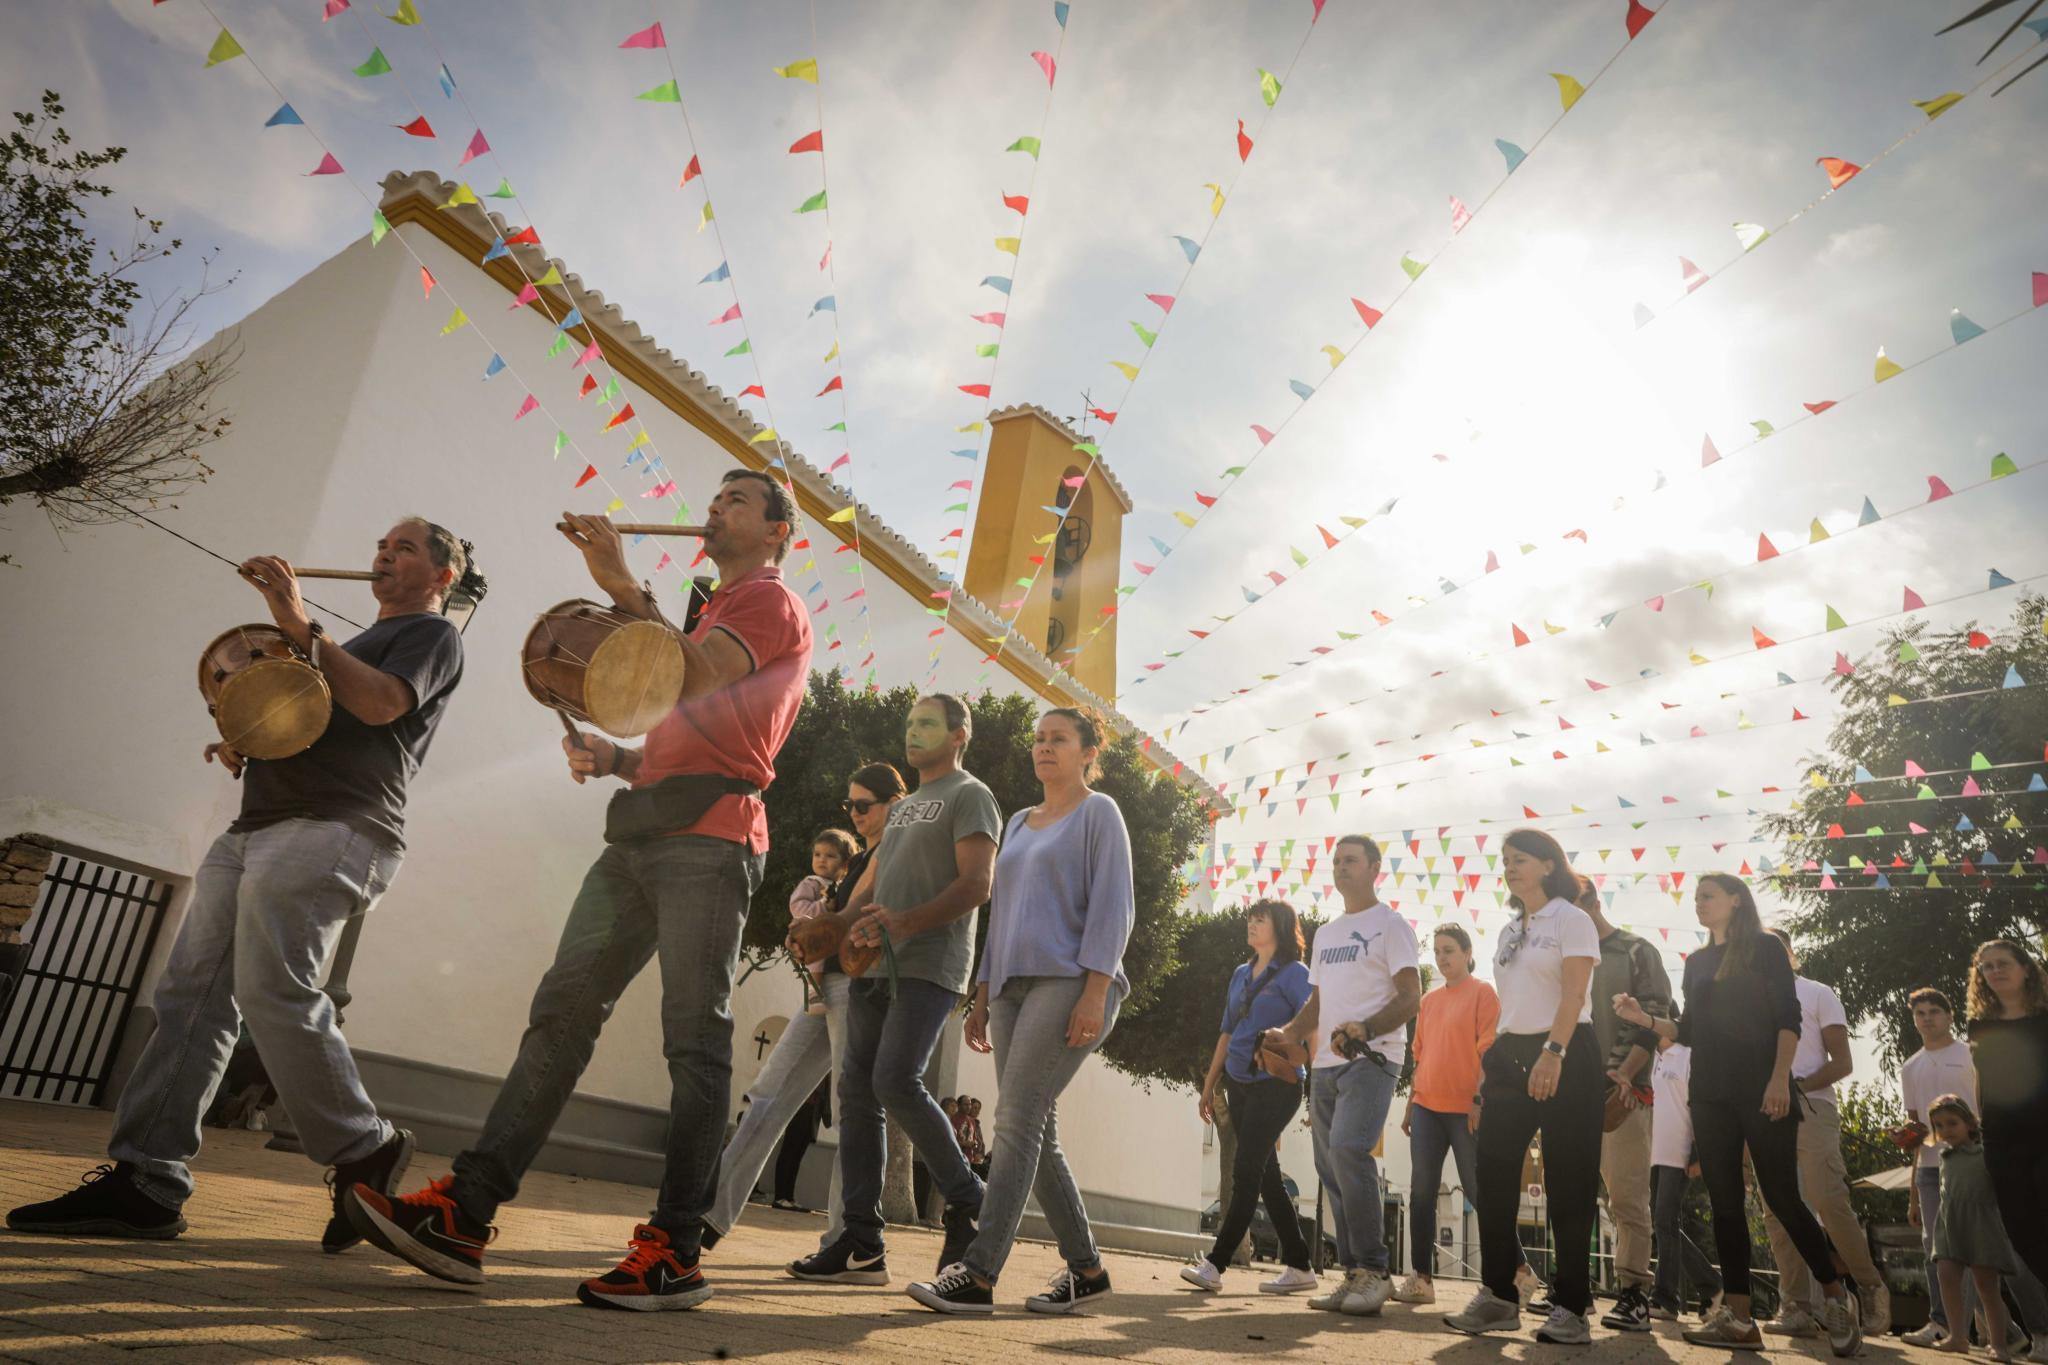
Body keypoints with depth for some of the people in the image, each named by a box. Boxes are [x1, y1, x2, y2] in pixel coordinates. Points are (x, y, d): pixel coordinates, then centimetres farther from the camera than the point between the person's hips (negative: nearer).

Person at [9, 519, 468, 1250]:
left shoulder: (433, 636, 5)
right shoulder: (358, 644, 32)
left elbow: (382, 704, -15)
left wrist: (302, 628, -18)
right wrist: (244, 750, 12)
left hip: (335, 828, -9)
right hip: (255, 827, 9)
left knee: (274, 990, -18)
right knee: (192, 993, 0)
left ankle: (364, 1153, -5)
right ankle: (145, 1182, 1)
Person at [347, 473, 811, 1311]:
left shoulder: (770, 600, 4)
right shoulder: (720, 613, 33)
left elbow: (694, 682, -17)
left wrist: (626, 589, -21)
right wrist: (614, 759, 14)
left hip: (707, 838, -9)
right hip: (642, 834, 9)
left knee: (694, 1039, -9)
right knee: (562, 1007, -1)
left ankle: (675, 1253, -5)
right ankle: (464, 1214, -2)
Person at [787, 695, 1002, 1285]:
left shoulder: (970, 796, 1)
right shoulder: (903, 805, 26)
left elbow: (976, 884, -11)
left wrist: (906, 923, -24)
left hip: (929, 965, -8)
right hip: (876, 965, 8)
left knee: (896, 1080, -20)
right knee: (857, 1089, 1)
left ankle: (968, 1202, -2)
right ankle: (862, 1246, 6)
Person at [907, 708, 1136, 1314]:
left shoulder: (1098, 812, 3)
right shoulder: (1018, 823, 22)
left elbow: (1113, 907, -6)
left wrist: (1095, 992, -16)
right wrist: (982, 998, 18)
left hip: (1070, 982, -7)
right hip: (1014, 986, 7)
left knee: (1017, 1120, -14)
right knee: (1036, 1133, 5)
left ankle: (977, 1275, -14)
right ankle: (1085, 1267, 16)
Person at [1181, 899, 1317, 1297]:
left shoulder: (1294, 974, -5)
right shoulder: (1241, 974, 15)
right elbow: (1227, 1033, 18)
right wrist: (1209, 1086, 17)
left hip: (1275, 1085, -7)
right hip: (1239, 1084, 7)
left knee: (1246, 1172, -10)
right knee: (1266, 1173, 8)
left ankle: (1215, 1263, -10)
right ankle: (1298, 1266, 16)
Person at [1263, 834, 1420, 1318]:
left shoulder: (1389, 925, 0)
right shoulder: (1325, 934, 22)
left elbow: (1410, 996, -9)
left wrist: (1364, 1030, -24)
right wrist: (1290, 1034, 5)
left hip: (1372, 1059, -8)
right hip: (1326, 1062, 8)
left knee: (1348, 1149, -23)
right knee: (1331, 1165, 6)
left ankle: (1373, 1271, -14)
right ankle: (1353, 1276, 14)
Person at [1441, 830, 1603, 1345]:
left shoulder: (1571, 920, -5)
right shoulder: (1509, 931, 17)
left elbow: (1573, 994, -16)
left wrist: (1553, 1052, -27)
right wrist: (1490, 1062, 13)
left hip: (1564, 1056, -7)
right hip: (1510, 1056, 7)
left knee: (1568, 1183, -2)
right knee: (1494, 1175, 4)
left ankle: (1571, 1307, 7)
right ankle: (1497, 1296, 12)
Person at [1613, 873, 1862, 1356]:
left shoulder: (1765, 948, 1)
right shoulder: (1696, 962, 17)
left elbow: (1788, 1018, -6)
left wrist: (1780, 1079, -17)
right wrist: (1643, 1018, 0)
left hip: (1761, 1090, -6)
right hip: (1710, 1095, 6)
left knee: (1781, 1196, -6)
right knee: (1725, 1202, 1)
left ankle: (1838, 1298, 15)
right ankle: (1737, 1317, 1)